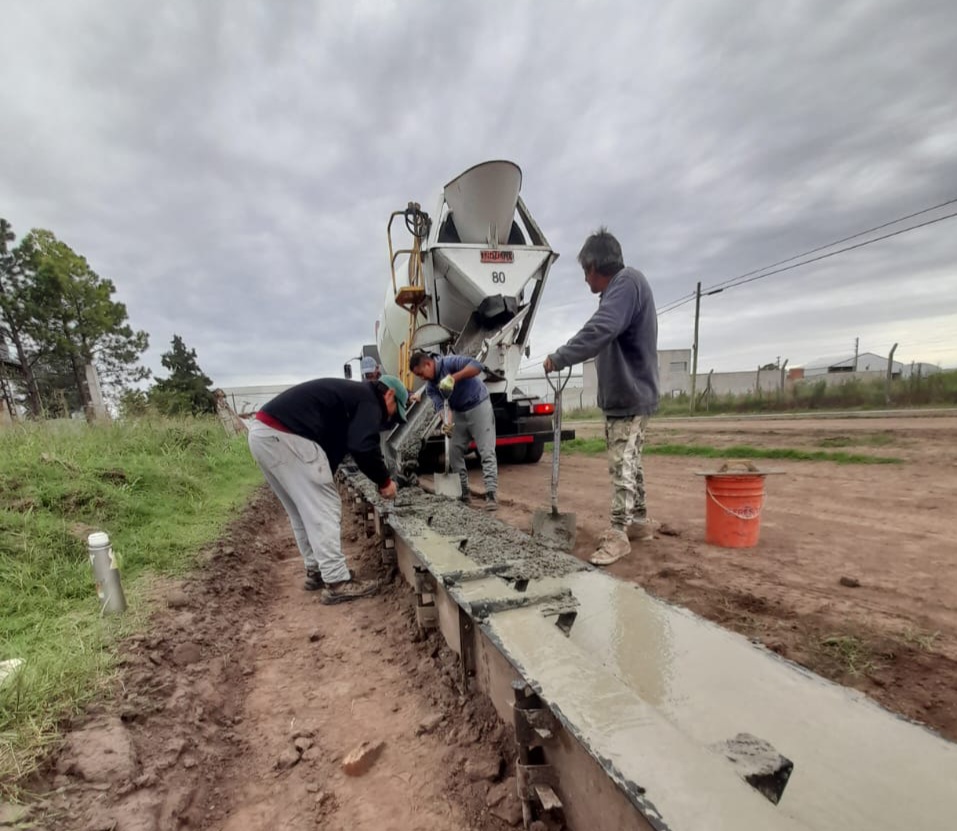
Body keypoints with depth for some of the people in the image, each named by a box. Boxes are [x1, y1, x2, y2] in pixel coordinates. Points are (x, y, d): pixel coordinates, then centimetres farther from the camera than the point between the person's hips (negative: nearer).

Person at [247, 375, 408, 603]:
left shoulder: (352, 393, 26)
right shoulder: (369, 401, -2)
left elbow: (335, 442, 25)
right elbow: (363, 448, -18)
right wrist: (384, 481, -4)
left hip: (262, 431, 10)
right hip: (284, 435, -10)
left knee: (303, 511, 18)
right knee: (323, 509, -4)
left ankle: (316, 570, 28)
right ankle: (337, 583, 0)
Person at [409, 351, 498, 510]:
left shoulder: (450, 362, -18)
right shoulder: (430, 387, 0)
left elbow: (476, 365, -30)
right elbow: (441, 406, -13)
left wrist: (454, 377, -40)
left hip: (478, 406, -7)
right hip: (459, 413, 8)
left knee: (486, 452, -11)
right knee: (454, 453, 5)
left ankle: (490, 495, -13)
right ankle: (463, 492, 15)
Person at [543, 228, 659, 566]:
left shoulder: (627, 282, -16)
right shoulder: (618, 288, 16)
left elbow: (599, 331, -30)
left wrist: (559, 358, -25)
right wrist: (565, 357, 3)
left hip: (631, 395, -10)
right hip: (619, 394, 10)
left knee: (622, 465, -8)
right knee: (629, 462, 16)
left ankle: (618, 534, -1)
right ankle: (639, 521, 28)